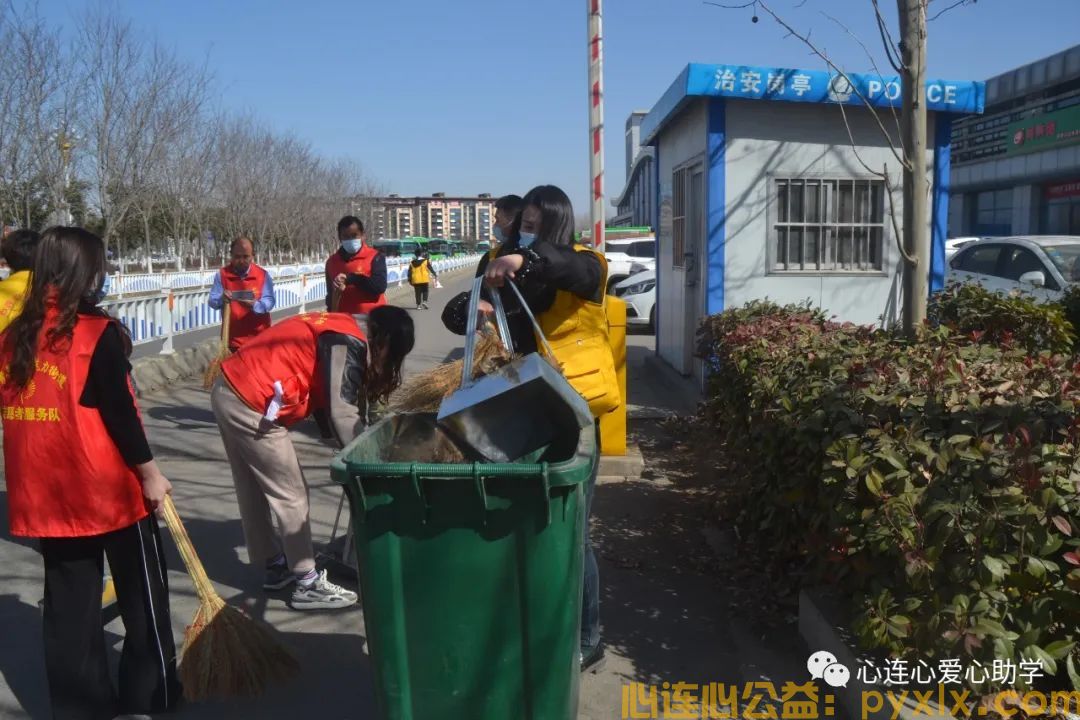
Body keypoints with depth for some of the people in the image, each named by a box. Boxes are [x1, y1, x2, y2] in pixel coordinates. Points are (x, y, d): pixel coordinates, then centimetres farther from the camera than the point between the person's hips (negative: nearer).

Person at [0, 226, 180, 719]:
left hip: (46, 493, 6)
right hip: (108, 489, -5)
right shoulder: (98, 332, -14)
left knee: (69, 601, 15)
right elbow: (119, 413, -14)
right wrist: (149, 472, -5)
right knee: (142, 592, 12)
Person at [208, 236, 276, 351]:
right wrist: (221, 299, -26)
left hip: (259, 338, 0)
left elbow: (270, 301, -8)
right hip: (233, 340, 0)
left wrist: (254, 305, -30)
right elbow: (212, 302, -2)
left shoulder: (262, 275, -2)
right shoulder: (222, 274, 0)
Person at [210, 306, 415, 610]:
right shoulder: (348, 343, -15)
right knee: (291, 494, -1)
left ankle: (276, 565, 34)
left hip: (229, 390, 10)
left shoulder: (343, 326, 13)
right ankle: (308, 584, 8)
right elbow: (342, 413, -20)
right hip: (251, 405, -10)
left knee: (254, 491, 19)